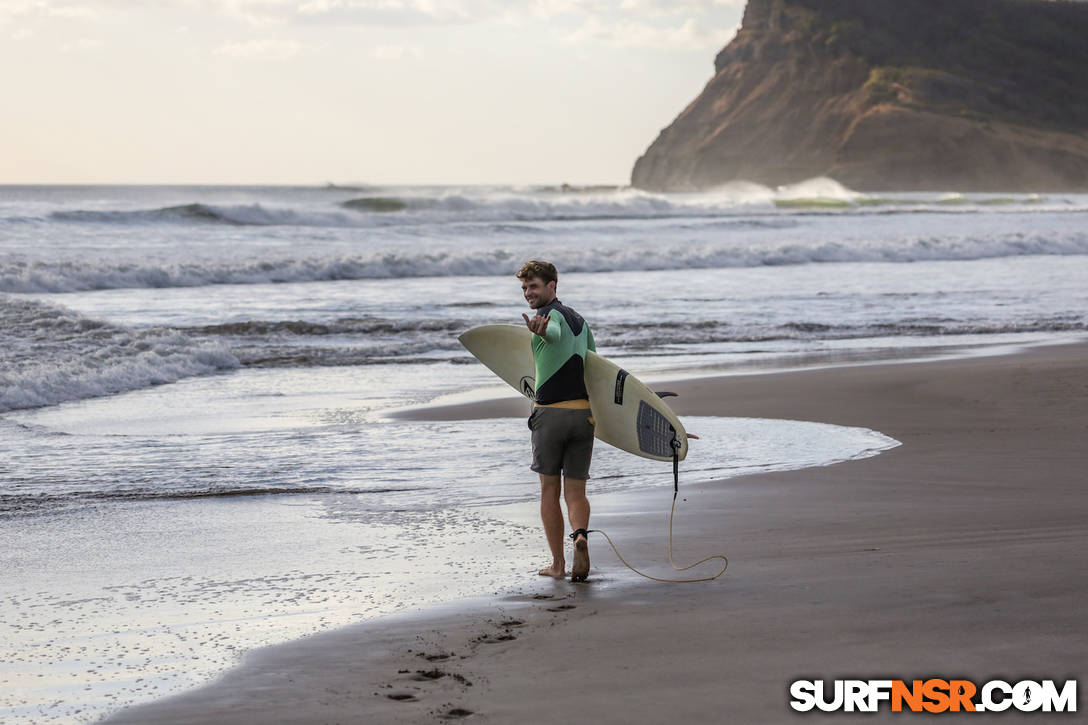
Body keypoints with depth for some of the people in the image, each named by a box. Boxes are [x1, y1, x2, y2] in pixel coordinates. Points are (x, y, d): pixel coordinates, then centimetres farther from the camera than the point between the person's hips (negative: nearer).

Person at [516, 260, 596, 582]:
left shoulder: (551, 315, -8)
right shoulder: (578, 319, 17)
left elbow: (554, 334, -33)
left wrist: (540, 331, -57)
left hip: (550, 413, -6)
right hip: (583, 412, 6)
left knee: (549, 491, 8)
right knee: (575, 492, 7)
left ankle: (558, 564, 11)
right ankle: (580, 534, -23)